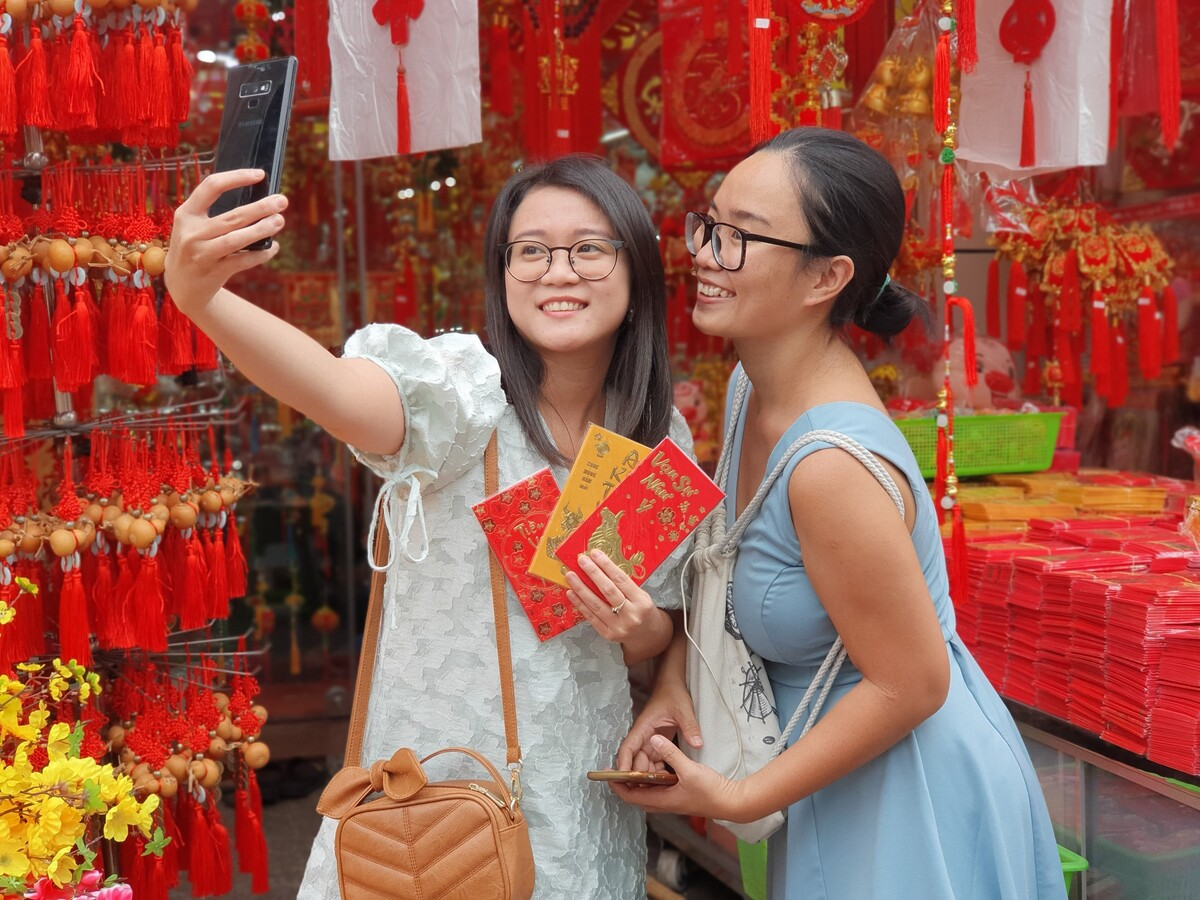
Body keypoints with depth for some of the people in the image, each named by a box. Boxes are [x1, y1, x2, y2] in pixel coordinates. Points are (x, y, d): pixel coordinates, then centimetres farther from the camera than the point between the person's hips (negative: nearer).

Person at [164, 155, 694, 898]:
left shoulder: (665, 441, -1)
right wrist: (200, 296, -57)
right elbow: (338, 394, -39)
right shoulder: (466, 389, -16)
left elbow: (656, 637, 8)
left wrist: (640, 628, -15)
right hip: (435, 783, -4)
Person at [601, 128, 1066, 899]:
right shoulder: (759, 383, -6)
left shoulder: (831, 463, -32)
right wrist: (675, 669, -6)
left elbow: (910, 684, -25)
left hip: (912, 791, -8)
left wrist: (742, 801, -16)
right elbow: (734, 547, 9)